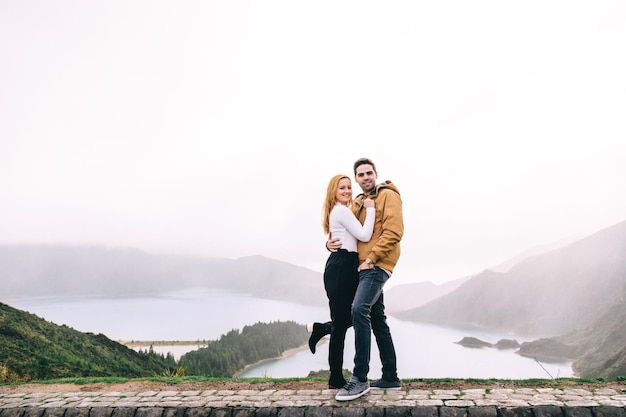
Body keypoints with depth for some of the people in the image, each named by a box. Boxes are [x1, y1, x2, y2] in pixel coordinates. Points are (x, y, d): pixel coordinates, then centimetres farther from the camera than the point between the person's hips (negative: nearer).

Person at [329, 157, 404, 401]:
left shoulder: (388, 195, -3)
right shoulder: (358, 203, 20)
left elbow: (394, 231, -14)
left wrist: (371, 258, -18)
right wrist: (331, 242, -2)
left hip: (377, 265, -9)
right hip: (364, 266, 9)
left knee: (359, 309, -25)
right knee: (377, 319, 12)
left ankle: (360, 379, -20)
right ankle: (390, 377, 22)